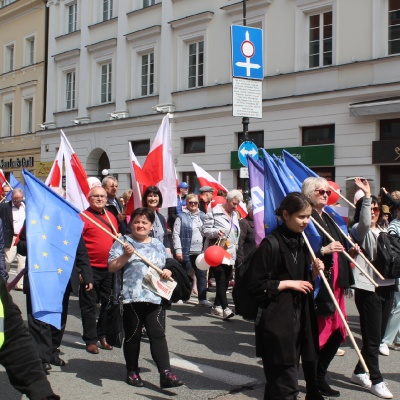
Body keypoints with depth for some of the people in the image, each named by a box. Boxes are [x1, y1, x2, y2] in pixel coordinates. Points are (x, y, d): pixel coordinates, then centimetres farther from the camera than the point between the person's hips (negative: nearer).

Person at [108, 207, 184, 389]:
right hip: (131, 297, -2)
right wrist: (126, 255, -17)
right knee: (133, 335, 8)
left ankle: (166, 374, -7)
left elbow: (167, 266, 23)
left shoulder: (158, 245, 15)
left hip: (155, 297, 2)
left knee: (158, 334, -4)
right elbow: (111, 268, -3)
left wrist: (168, 271, 0)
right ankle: (132, 371, 23)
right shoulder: (123, 242, 3)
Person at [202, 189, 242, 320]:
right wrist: (216, 232, -29)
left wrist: (235, 250, 23)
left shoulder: (234, 215, 18)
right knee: (221, 280, -12)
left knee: (225, 281, 8)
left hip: (230, 254, 8)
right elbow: (205, 230, -10)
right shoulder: (214, 212, -7)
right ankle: (225, 308, -14)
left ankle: (217, 306, 20)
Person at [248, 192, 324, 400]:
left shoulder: (302, 242, 12)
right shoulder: (270, 244, -12)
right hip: (277, 321, -7)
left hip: (300, 318, 7)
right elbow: (256, 286, -13)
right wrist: (289, 283, -14)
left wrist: (314, 273, 0)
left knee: (286, 380, 14)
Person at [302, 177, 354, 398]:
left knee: (337, 332, 14)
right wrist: (323, 250, -29)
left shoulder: (329, 219, 17)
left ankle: (319, 376, 28)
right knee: (316, 333, -2)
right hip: (317, 284, -9)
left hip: (335, 282, 9)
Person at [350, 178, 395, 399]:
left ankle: (360, 372, 25)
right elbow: (364, 222, -28)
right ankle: (376, 380, 6)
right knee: (372, 337, -4)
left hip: (386, 286, 7)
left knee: (378, 336, 11)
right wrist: (366, 195, -31)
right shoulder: (359, 230, -5)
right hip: (368, 288, -7)